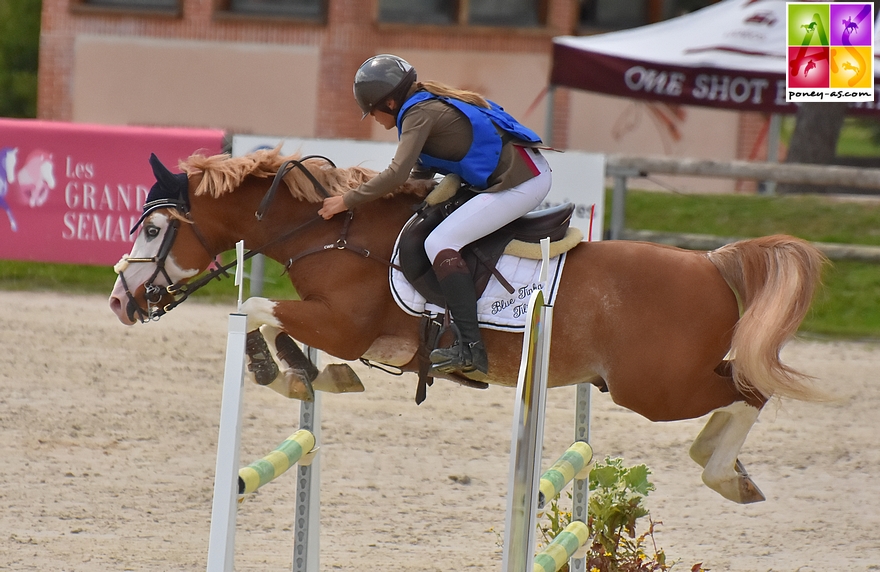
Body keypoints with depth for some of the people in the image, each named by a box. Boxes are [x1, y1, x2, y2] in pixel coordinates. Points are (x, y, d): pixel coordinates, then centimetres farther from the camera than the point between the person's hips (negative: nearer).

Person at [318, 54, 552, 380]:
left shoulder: (418, 113, -11)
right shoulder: (431, 102, 18)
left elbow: (398, 173, -21)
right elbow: (422, 171, 25)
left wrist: (347, 201, -14)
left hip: (518, 184, -11)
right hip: (531, 173, 11)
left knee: (440, 243, -16)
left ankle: (470, 349, -25)